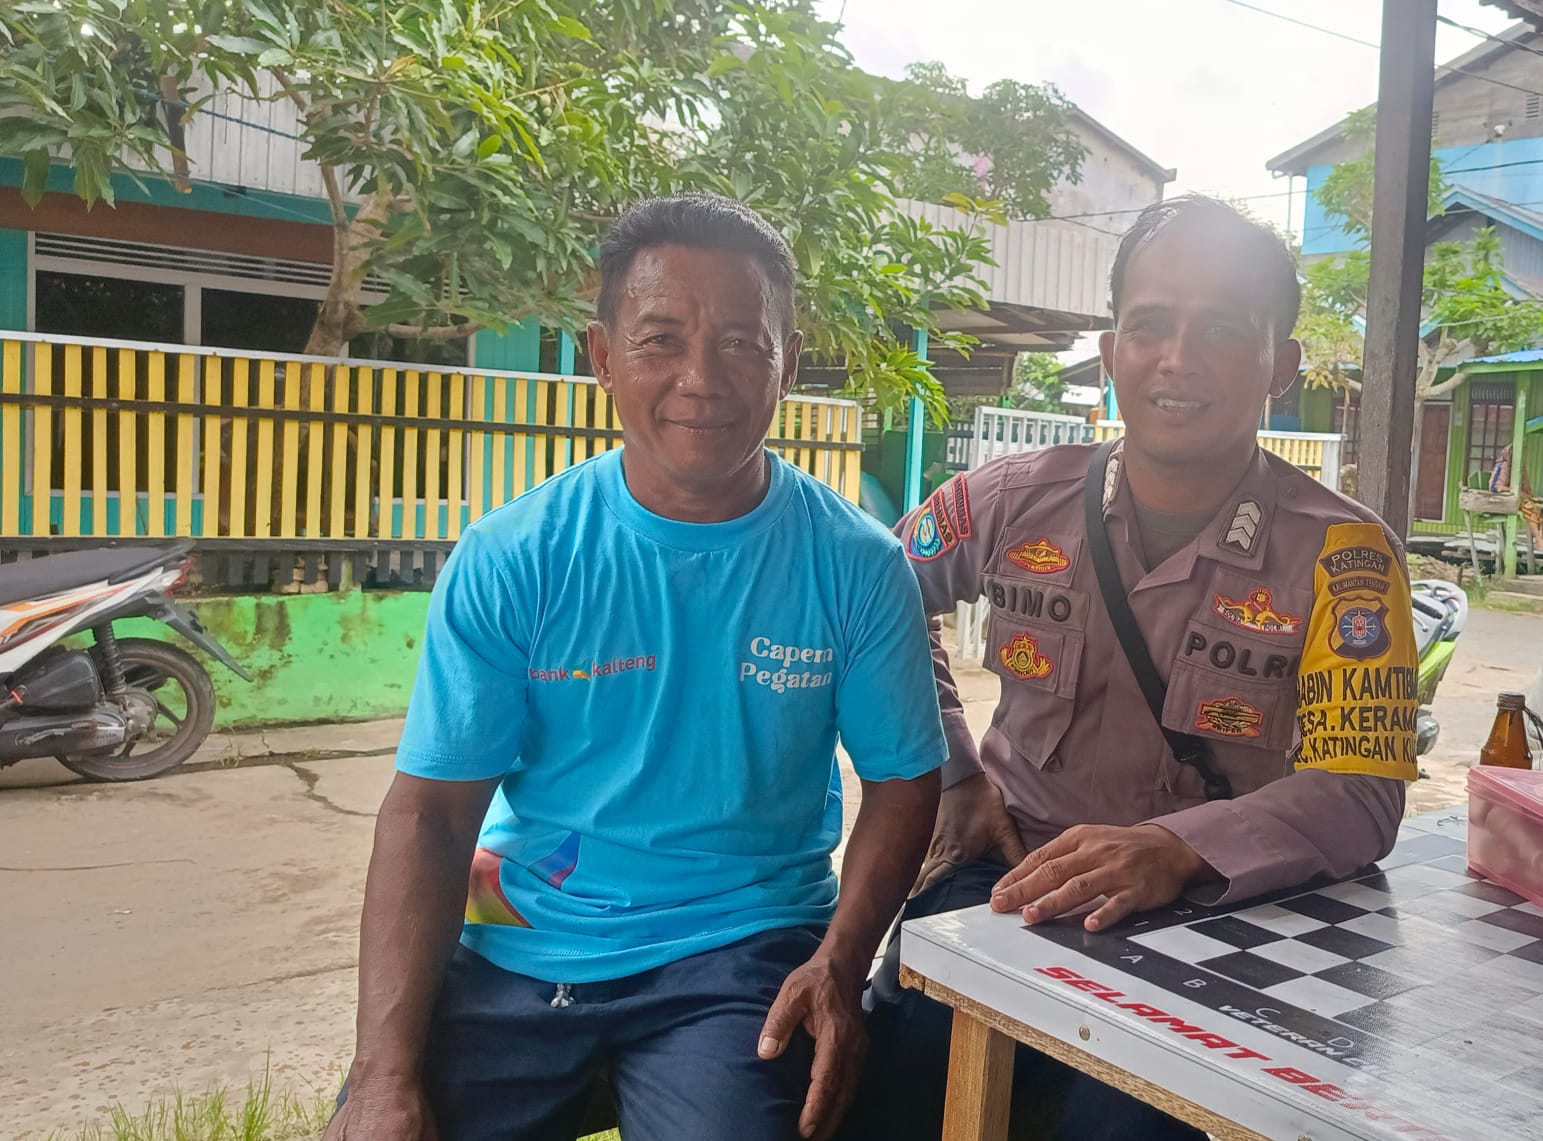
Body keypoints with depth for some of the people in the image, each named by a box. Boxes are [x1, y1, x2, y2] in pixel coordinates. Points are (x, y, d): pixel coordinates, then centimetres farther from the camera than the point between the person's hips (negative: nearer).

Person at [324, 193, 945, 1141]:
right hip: (516, 948, 1)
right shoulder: (509, 561, -7)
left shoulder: (857, 565, -6)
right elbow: (430, 811, -7)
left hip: (742, 953, 0)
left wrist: (840, 964, -14)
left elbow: (902, 781, 1)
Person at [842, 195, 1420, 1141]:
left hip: (1208, 912, -1)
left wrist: (1177, 849, -33)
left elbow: (1362, 796, -14)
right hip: (1006, 878, 2)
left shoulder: (1342, 556, -7)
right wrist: (955, 771, 6)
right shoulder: (1019, 502, 0)